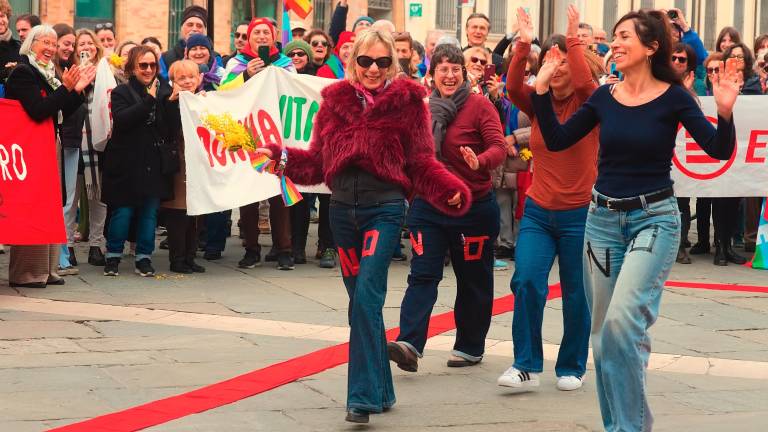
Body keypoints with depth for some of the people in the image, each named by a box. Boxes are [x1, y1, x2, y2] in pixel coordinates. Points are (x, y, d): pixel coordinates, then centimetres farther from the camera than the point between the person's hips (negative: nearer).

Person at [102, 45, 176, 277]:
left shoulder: (163, 92, 10)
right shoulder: (121, 92, -1)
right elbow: (122, 119, -19)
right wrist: (149, 100, -18)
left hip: (154, 164, 3)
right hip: (127, 163, -3)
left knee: (150, 212, 4)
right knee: (123, 211, 0)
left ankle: (144, 258, 13)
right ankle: (113, 257, 12)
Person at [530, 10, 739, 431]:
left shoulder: (673, 97, -7)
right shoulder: (604, 97, 4)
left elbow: (719, 151, -10)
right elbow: (557, 140, 7)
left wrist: (725, 112, -28)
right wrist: (542, 89, -2)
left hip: (654, 218, -5)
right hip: (603, 218, 5)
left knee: (622, 321, -22)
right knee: (603, 332, 9)